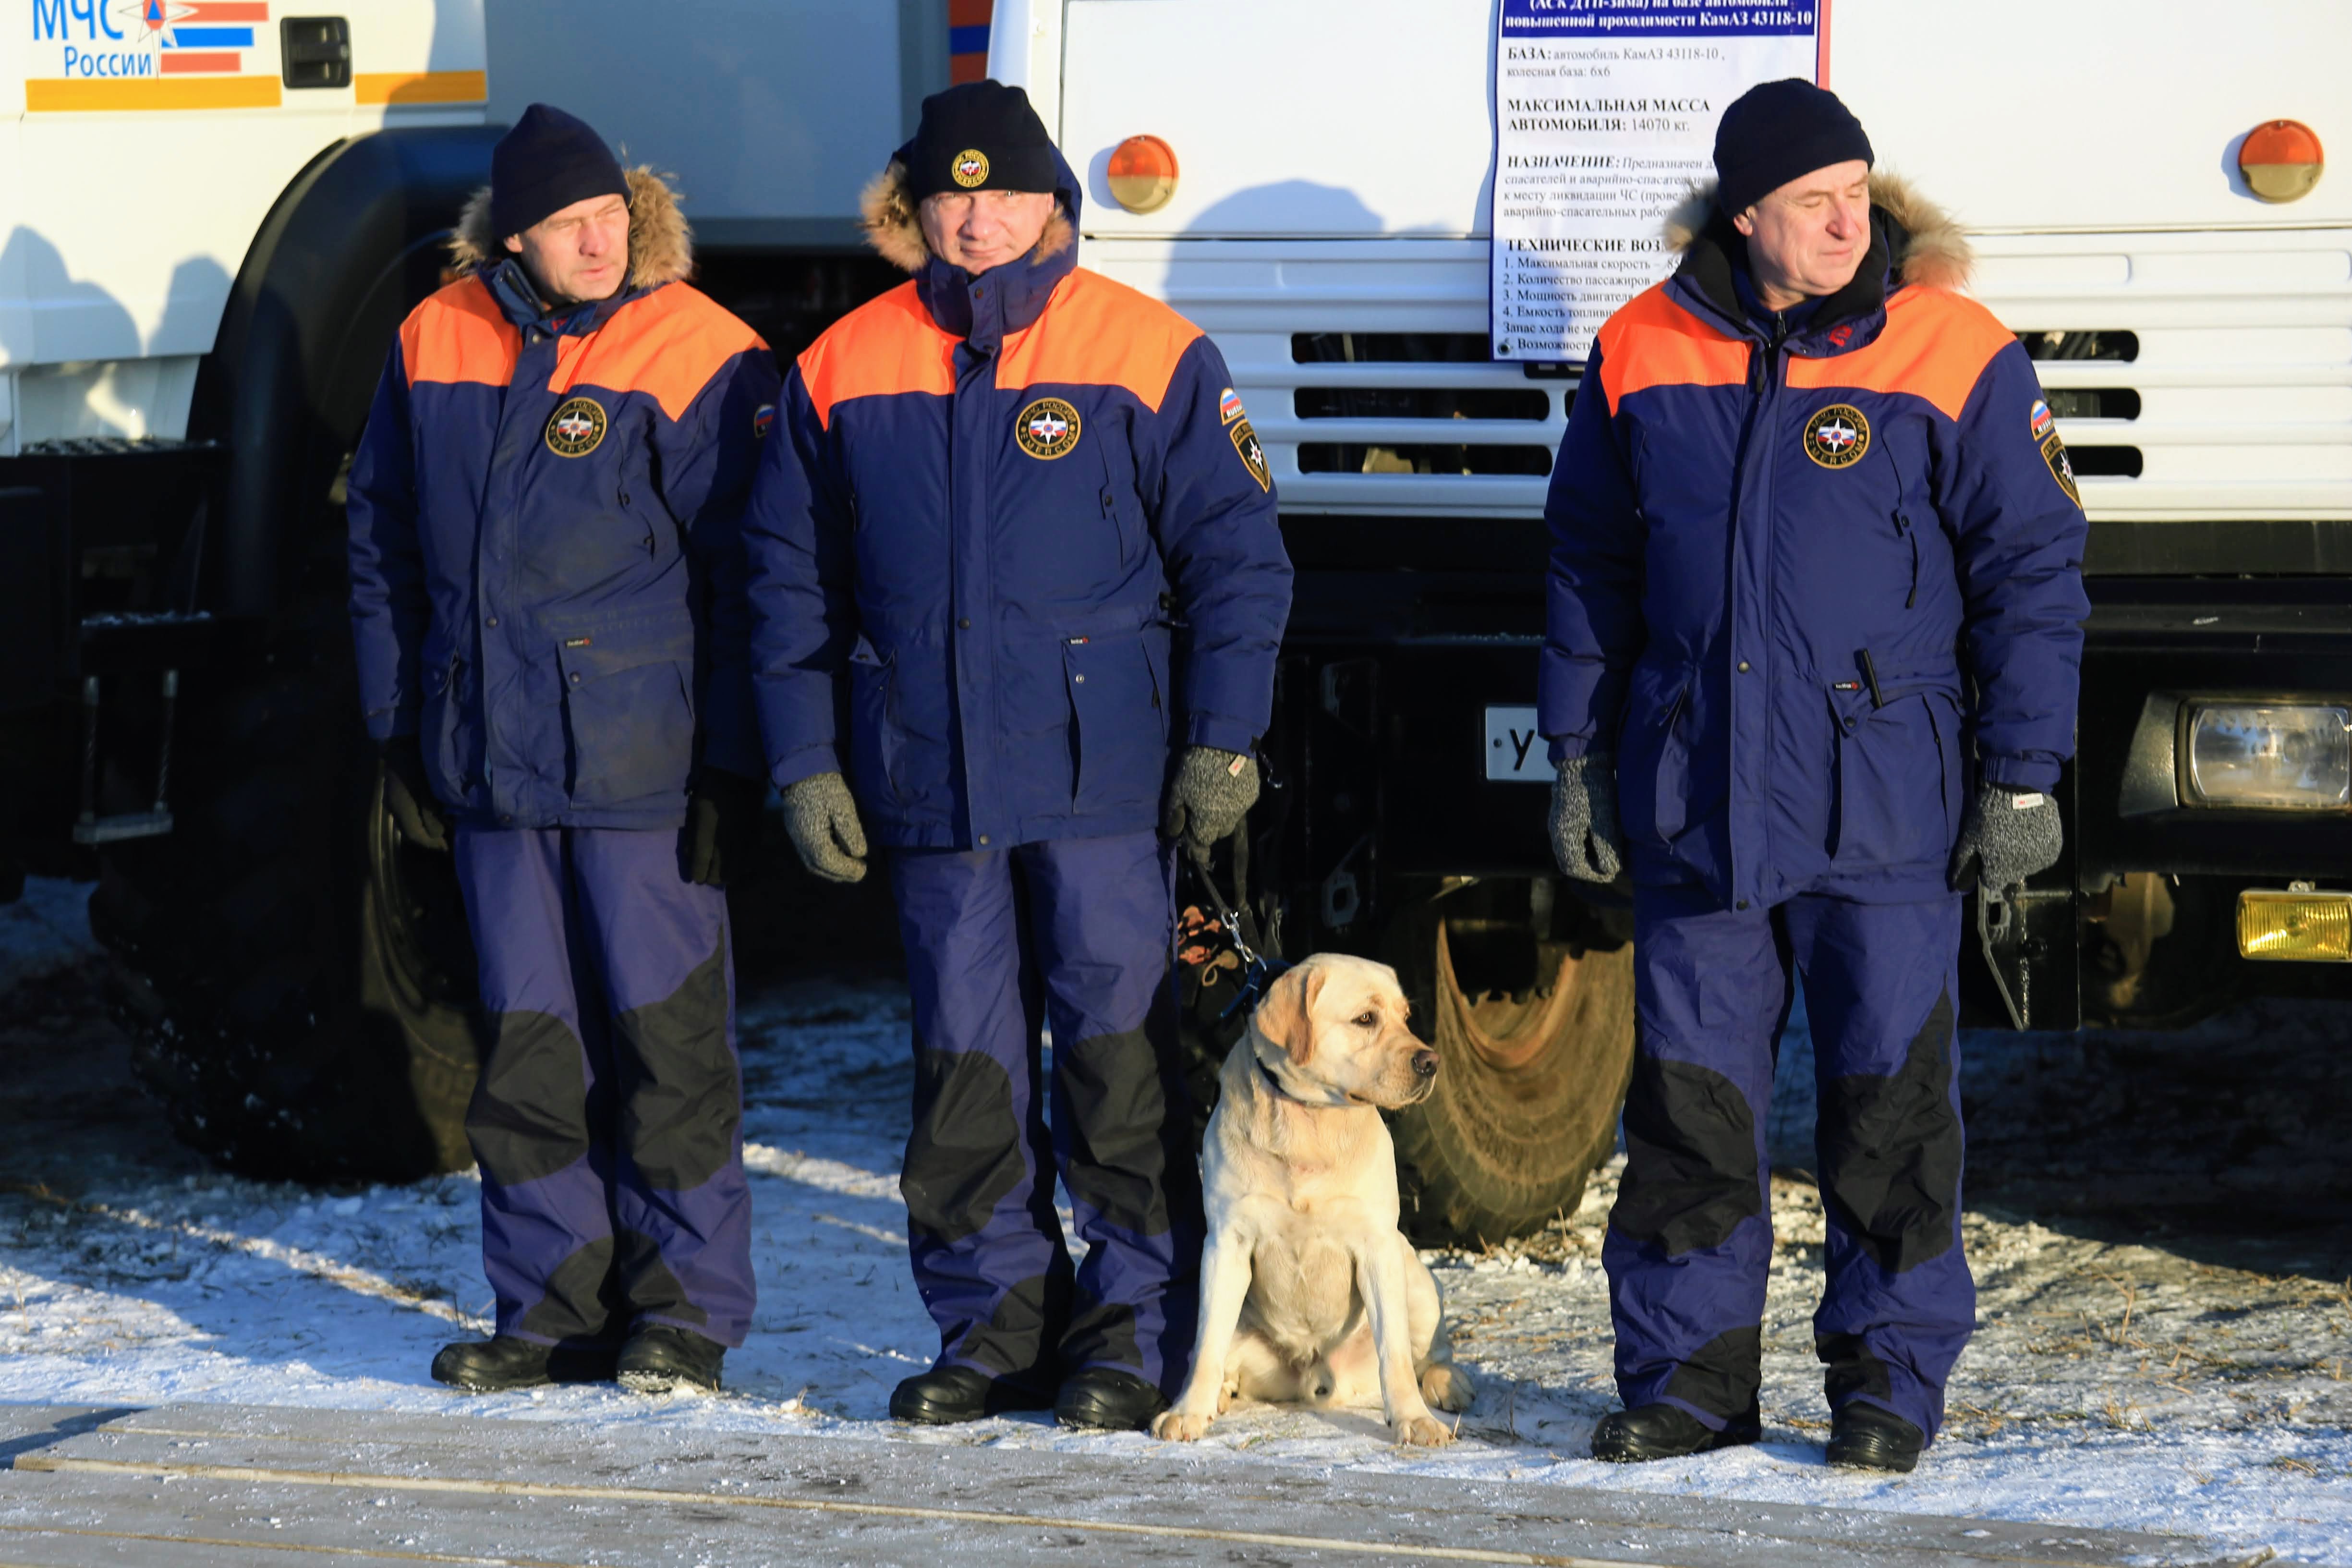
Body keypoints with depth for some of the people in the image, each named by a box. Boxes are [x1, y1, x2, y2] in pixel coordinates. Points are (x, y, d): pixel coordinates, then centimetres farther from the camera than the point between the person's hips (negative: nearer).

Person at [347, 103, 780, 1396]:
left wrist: (733, 768, -10)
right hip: (490, 764, 5)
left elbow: (747, 578, -8)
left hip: (643, 768, -5)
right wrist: (399, 732, 13)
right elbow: (384, 547, 16)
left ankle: (685, 1309, 8)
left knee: (667, 1035, 0)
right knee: (527, 1041, 9)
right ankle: (555, 1305, 16)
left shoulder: (699, 360, -8)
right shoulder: (436, 347, 7)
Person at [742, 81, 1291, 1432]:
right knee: (964, 1063, 7)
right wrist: (805, 760, 7)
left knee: (1121, 1048, -2)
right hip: (930, 781, 3)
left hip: (1101, 766, -3)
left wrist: (1223, 740, -5)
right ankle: (996, 1323, 15)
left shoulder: (1147, 355, -1)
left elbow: (1235, 551, 1)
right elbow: (792, 577, 13)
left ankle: (1133, 1334, 5)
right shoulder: (847, 368, 7)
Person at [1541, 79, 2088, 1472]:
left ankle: (1890, 1379, 11)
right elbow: (1590, 565, 15)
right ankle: (1690, 1373, 15)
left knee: (1890, 1092, 0)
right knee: (1690, 1094, 5)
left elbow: (2033, 566, -1)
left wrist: (2021, 777, -5)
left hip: (1885, 803, -3)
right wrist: (1581, 756, 12)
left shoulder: (1956, 359, -4)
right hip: (1693, 800, 3)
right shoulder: (1645, 356, 5)